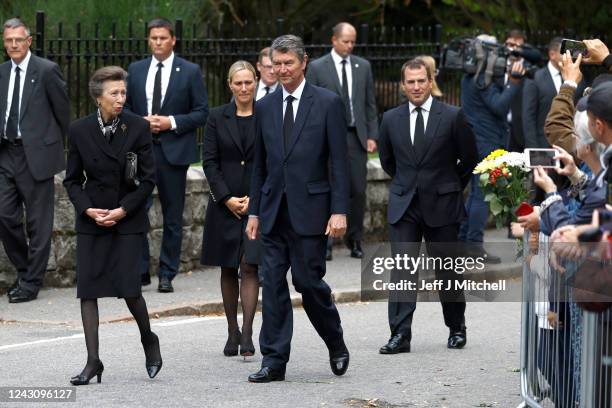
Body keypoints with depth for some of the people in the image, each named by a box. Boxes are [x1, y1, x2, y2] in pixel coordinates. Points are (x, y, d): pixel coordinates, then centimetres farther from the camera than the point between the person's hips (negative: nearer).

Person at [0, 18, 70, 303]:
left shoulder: (46, 71, -7)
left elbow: (63, 110, 0)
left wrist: (56, 146, 7)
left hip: (36, 154, -5)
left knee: (38, 222, 1)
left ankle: (31, 283, 7)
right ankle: (24, 270, 22)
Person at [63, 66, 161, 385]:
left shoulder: (138, 128, -4)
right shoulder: (80, 130, 0)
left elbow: (148, 179, -2)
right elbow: (72, 179, 6)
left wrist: (123, 210, -10)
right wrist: (87, 209, -9)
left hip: (128, 219, -2)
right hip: (91, 221, 2)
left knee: (128, 288, -10)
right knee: (87, 289, -3)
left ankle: (148, 339, 18)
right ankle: (93, 361, 2)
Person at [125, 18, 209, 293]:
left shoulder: (190, 72, 1)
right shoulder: (135, 70, 9)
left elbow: (201, 113, -1)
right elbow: (126, 108, 13)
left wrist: (171, 122, -13)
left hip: (174, 151, -1)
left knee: (172, 217, 5)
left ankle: (167, 275, 13)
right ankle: (140, 271, 0)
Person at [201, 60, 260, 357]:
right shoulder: (217, 118, 4)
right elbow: (209, 161, 1)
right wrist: (227, 198, -8)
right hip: (224, 203, 2)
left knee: (250, 266, -10)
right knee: (228, 269, 7)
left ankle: (247, 334, -13)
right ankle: (232, 333, 15)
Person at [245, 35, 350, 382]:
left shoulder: (328, 103, -2)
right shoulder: (265, 107, 11)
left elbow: (339, 161, -5)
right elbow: (260, 164, 15)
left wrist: (339, 210, -11)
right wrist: (254, 211, 11)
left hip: (310, 209, -4)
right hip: (274, 211, 4)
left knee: (308, 280, -2)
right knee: (273, 283, 0)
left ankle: (337, 346, 22)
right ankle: (274, 362, 3)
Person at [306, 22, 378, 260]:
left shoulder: (363, 66, 11)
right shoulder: (317, 68, 1)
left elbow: (370, 104, 12)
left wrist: (372, 135, 4)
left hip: (356, 137, 3)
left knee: (358, 191, 2)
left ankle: (355, 241, 14)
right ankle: (325, 243, 3)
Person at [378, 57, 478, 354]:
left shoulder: (452, 116, -4)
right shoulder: (391, 119, 4)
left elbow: (469, 158, 6)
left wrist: (453, 187, 11)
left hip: (441, 206, -2)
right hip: (403, 206, 2)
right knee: (401, 270, -8)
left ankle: (456, 329, 25)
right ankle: (400, 335, -11)